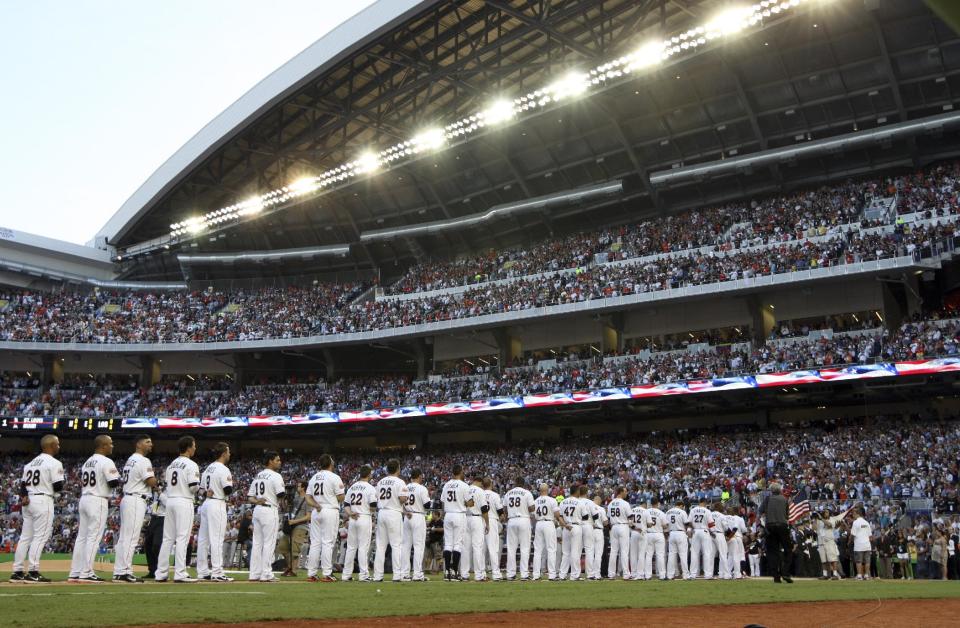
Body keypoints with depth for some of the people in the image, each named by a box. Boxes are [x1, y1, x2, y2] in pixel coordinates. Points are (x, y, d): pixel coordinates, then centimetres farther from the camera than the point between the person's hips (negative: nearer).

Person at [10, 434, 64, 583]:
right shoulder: (54, 463, -8)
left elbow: (23, 484, 13)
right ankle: (33, 572, -10)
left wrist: (23, 497, -2)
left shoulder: (30, 463, 18)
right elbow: (58, 487, -12)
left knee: (25, 537, 10)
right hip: (43, 500, -8)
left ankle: (17, 572, 11)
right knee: (40, 536, -6)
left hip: (27, 502, 8)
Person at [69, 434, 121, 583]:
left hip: (84, 499, 9)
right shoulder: (106, 462, -11)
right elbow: (114, 483, -17)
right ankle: (86, 573, -6)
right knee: (93, 537, -6)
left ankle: (75, 573, 12)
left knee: (82, 537, 10)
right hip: (98, 501, -9)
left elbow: (82, 482, 18)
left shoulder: (87, 462, 16)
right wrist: (118, 476, 4)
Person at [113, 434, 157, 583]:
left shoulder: (130, 460, 19)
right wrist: (154, 478, 3)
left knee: (124, 537, 10)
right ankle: (125, 572, -10)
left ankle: (119, 571, 13)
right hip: (136, 501, -10)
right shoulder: (143, 460, -11)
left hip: (126, 499, 10)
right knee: (131, 538, -9)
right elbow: (151, 482, -17)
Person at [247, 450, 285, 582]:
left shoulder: (257, 476, 17)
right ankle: (266, 575, -5)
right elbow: (280, 495, -15)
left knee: (257, 542, 10)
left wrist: (256, 501, -3)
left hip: (257, 510, 8)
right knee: (269, 543, -4)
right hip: (269, 510, -8)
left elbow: (249, 497, 15)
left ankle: (254, 574, 11)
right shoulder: (275, 476, -8)